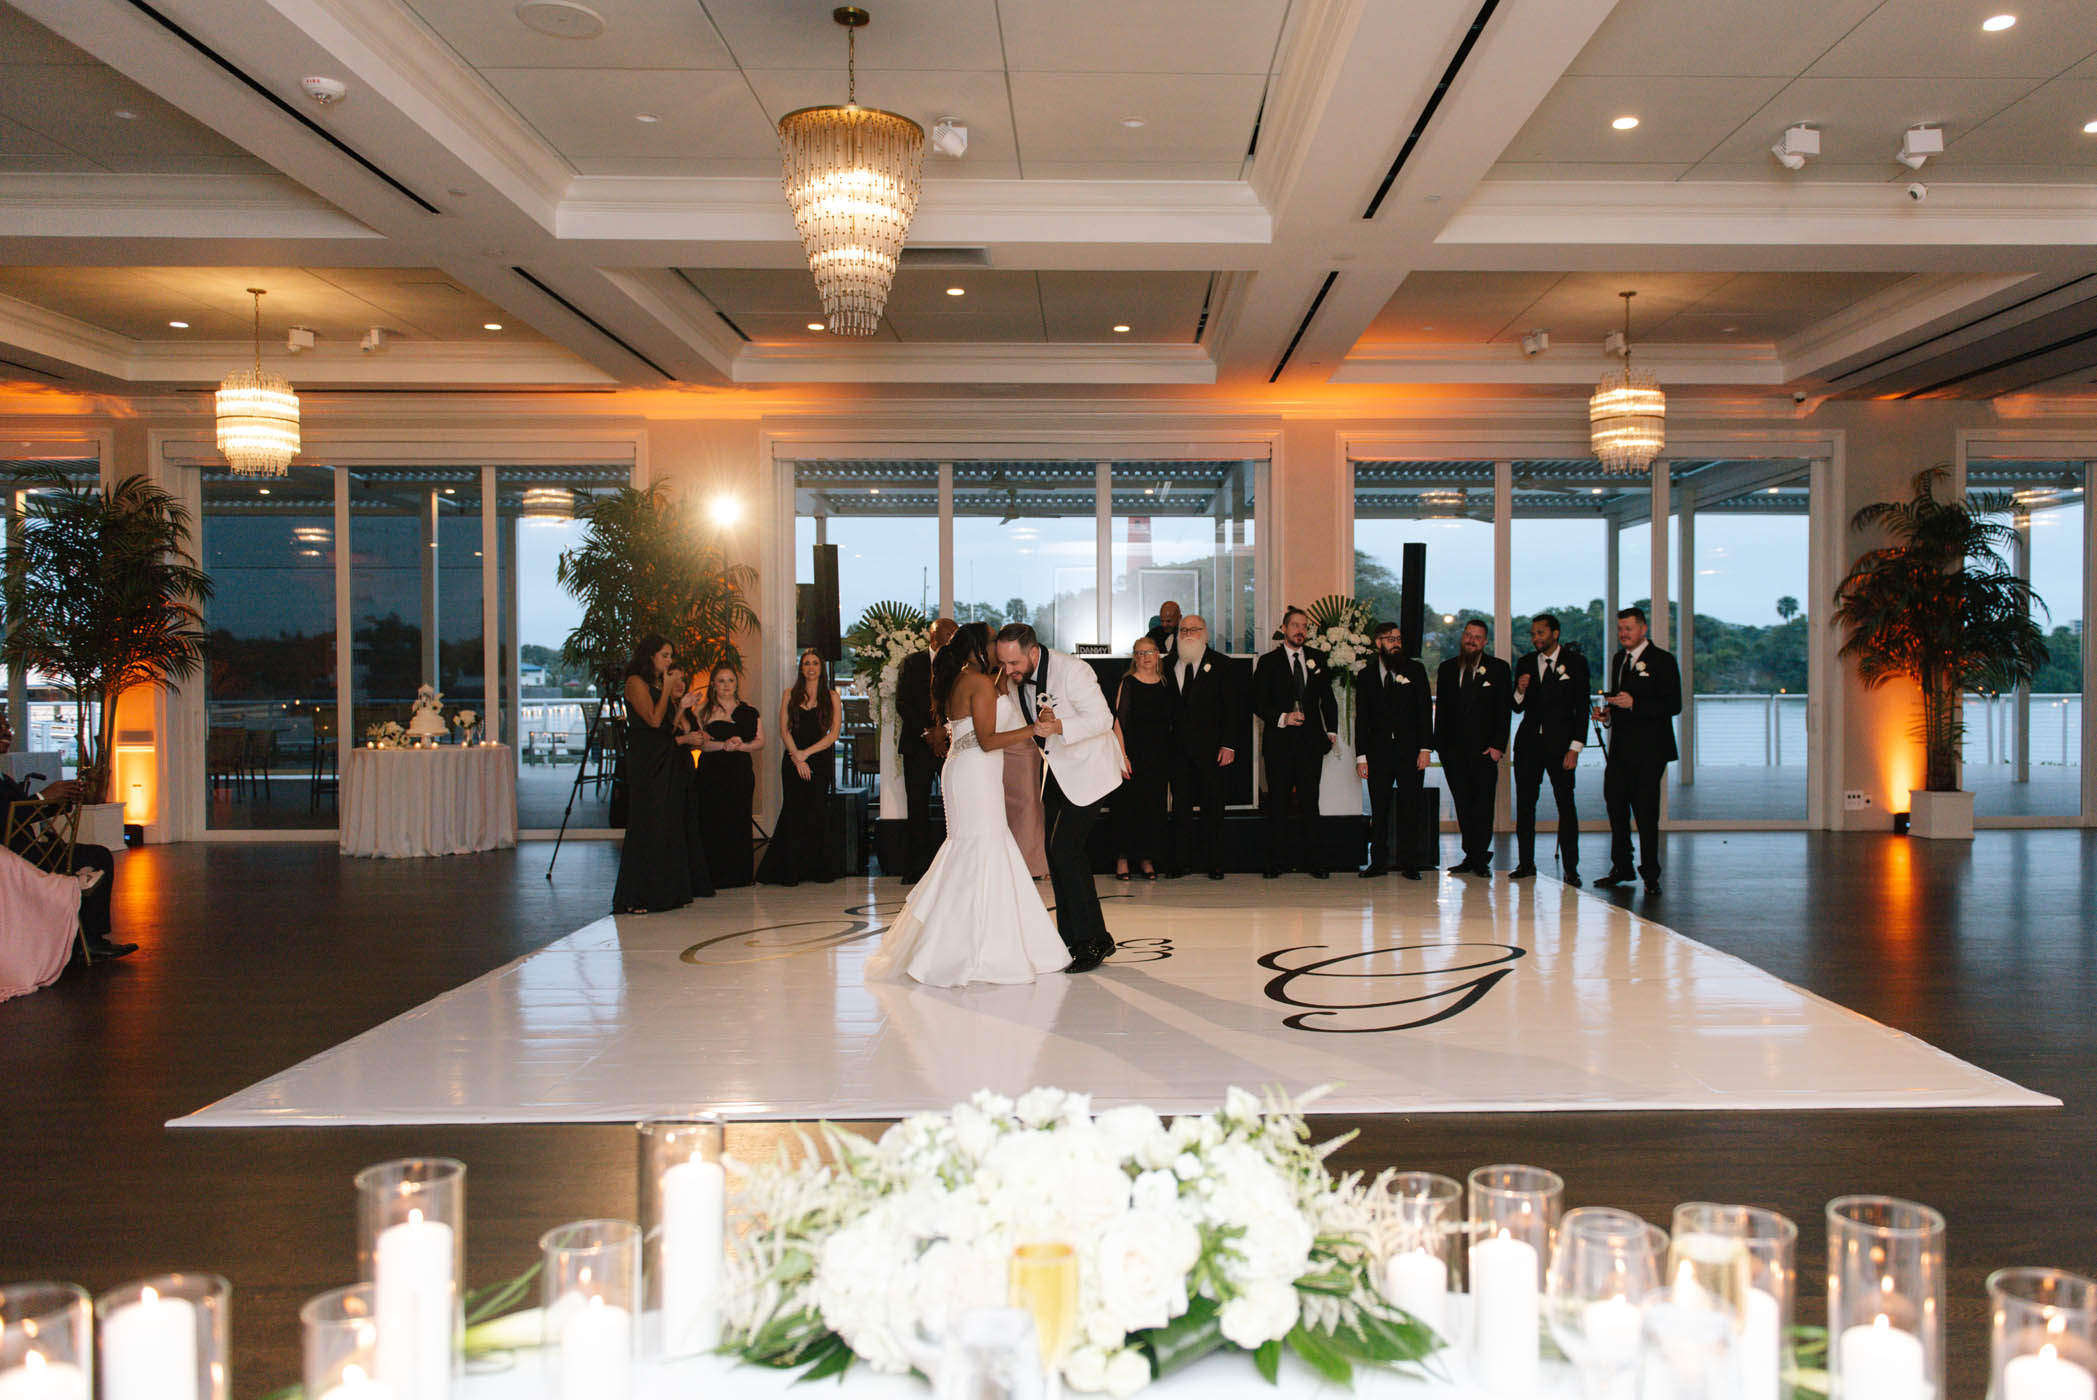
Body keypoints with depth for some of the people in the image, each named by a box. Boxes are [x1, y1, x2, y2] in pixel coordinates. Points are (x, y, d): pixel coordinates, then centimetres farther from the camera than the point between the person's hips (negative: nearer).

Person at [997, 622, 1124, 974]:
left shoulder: (1072, 670, -23)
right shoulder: (1018, 679, 0)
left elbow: (1102, 719, -24)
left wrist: (1059, 727, -36)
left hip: (1087, 769, -8)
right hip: (1056, 770, 8)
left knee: (1065, 849, -15)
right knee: (1057, 852, 7)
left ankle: (1094, 939, -6)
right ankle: (1070, 940, 16)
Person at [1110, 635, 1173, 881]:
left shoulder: (1165, 684, 9)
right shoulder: (1128, 683, -4)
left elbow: (1169, 721, 13)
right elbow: (1119, 720, -8)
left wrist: (1169, 755, 6)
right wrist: (1122, 756, -15)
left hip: (1159, 754, 4)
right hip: (1133, 752, -4)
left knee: (1153, 803, 5)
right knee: (1128, 803, -2)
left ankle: (1147, 859, 14)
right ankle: (1122, 859, 6)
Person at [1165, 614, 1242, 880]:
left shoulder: (1222, 665, 0)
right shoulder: (1170, 666, 10)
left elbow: (1233, 708, -3)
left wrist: (1228, 745, -10)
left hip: (1210, 748, -3)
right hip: (1179, 748, 3)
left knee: (1213, 806, 3)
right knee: (1180, 804, 4)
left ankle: (1214, 862, 10)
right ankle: (1181, 860, 10)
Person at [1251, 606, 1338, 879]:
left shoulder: (1316, 662, 13)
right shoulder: (1268, 662, 5)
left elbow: (1328, 700, 18)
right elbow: (1258, 703, 0)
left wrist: (1332, 731, 6)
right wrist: (1282, 718, -15)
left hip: (1310, 742, 2)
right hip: (1279, 742, -2)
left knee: (1309, 802, 1)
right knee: (1278, 802, 0)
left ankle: (1312, 859, 7)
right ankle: (1274, 860, 6)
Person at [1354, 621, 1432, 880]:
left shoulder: (1415, 670, 6)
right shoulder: (1366, 675, 8)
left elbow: (1425, 711, 3)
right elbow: (1361, 717, 7)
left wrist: (1425, 748, -6)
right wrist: (1361, 755, -1)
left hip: (1410, 750, -1)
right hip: (1379, 750, 1)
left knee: (1409, 808, 1)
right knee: (1379, 810, 3)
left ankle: (1409, 864, 7)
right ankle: (1378, 861, 11)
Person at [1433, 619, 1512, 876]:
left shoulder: (1498, 669, 4)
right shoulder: (1447, 668, 11)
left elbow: (1504, 710, 0)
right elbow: (1441, 708, 12)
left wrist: (1498, 745, -9)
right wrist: (1439, 744, 3)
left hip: (1484, 748, -2)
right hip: (1454, 749, 3)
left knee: (1483, 804, -3)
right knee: (1463, 804, 4)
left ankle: (1478, 857, 3)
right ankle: (1473, 856, 11)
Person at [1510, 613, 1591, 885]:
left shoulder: (1575, 662, 1)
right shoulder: (1525, 664, 10)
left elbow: (1582, 707, -2)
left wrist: (1574, 748, -9)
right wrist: (1520, 691, -10)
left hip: (1560, 742, -3)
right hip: (1529, 741, 3)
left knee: (1566, 805, -4)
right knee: (1525, 804, 3)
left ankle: (1570, 868, -1)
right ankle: (1525, 863, 11)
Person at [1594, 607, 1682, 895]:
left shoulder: (1662, 661, -7)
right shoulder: (1618, 659, 15)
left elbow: (1673, 706, -14)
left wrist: (1634, 704, -23)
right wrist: (1606, 713, 4)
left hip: (1648, 750, -7)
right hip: (1620, 748, 7)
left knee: (1645, 811, -4)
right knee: (1615, 804, 10)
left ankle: (1650, 874, 5)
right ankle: (1621, 868, 21)